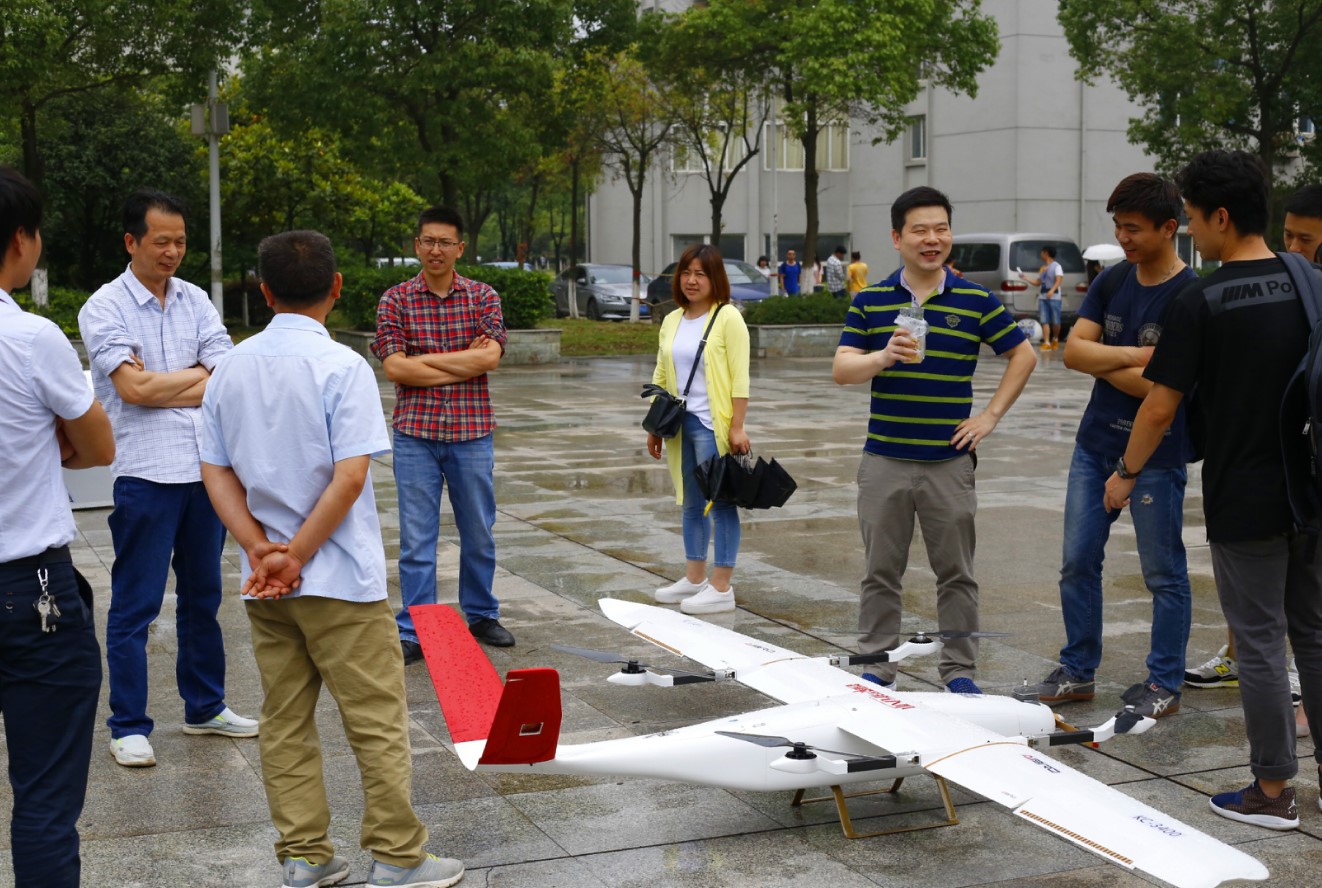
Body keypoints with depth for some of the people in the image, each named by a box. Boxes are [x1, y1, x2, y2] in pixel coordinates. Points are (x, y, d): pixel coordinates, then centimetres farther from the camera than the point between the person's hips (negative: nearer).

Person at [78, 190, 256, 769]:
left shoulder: (195, 301, 9)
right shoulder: (105, 308, -6)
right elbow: (133, 388, -16)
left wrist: (160, 384, -13)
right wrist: (200, 373, -4)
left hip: (207, 468, 5)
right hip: (146, 475, -5)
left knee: (203, 595, 15)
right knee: (135, 605, 1)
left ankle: (205, 706, 28)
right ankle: (128, 726, 10)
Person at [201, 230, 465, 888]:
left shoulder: (231, 369, 5)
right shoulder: (341, 366, -12)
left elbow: (216, 473, 4)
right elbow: (349, 476, -18)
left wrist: (261, 548, -3)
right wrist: (295, 556, -11)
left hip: (263, 584, 6)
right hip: (340, 583, -6)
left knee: (284, 722, 13)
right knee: (378, 723, 3)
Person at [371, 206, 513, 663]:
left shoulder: (483, 297, 4)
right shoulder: (395, 300, 1)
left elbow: (490, 356, -11)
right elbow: (394, 367, -11)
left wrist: (424, 358, -12)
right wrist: (464, 362, -11)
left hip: (472, 435, 2)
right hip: (415, 435, -1)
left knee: (479, 534, 14)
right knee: (416, 540, 2)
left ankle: (482, 615, 31)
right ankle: (414, 632, 10)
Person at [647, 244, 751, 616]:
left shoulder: (728, 318, -8)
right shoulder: (671, 322, 12)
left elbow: (740, 379, -11)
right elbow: (660, 377, 16)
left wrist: (737, 426, -15)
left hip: (714, 425, -7)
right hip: (681, 424, 7)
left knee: (720, 502, -2)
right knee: (692, 503, 14)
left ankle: (721, 588, 2)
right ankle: (694, 578, 24)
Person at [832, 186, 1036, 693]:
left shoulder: (976, 301, 2)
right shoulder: (870, 301, 3)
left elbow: (1023, 356, 10)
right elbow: (842, 369, -4)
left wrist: (991, 415, 3)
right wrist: (885, 357, -23)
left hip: (950, 461, 0)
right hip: (884, 460, 0)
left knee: (956, 573, 6)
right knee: (880, 572, 7)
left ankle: (959, 671, 17)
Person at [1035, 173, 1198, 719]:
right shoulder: (1112, 281, 5)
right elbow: (1073, 351, -3)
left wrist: (1099, 361, -8)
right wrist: (1134, 355, -17)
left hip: (1156, 454, -6)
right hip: (1096, 443, 6)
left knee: (1164, 574, 6)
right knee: (1078, 562, 10)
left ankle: (1164, 685, 18)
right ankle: (1078, 672, 23)